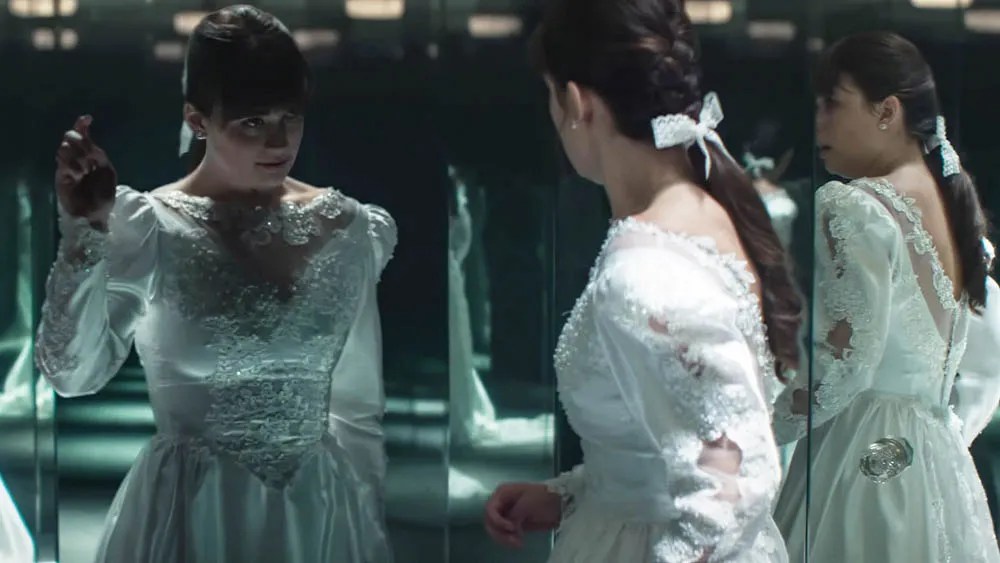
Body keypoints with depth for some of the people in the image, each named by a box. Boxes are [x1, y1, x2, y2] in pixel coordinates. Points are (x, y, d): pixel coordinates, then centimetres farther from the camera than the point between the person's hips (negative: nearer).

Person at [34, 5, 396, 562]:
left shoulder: (345, 229, 1)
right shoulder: (150, 228, -10)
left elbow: (359, 408, 9)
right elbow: (72, 373, -22)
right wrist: (86, 233, -29)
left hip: (319, 512, 3)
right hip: (191, 513, -3)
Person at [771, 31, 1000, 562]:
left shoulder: (852, 208, -14)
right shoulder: (950, 205, 14)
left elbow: (840, 367, -18)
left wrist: (754, 431, -8)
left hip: (865, 459, -9)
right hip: (943, 456, 9)